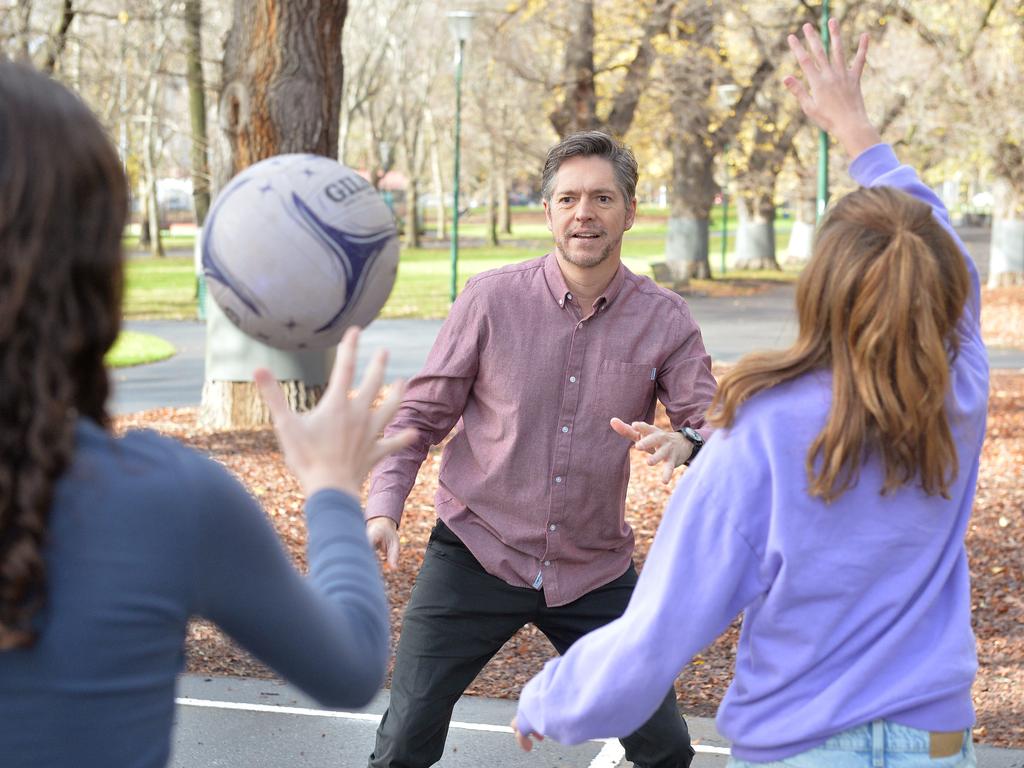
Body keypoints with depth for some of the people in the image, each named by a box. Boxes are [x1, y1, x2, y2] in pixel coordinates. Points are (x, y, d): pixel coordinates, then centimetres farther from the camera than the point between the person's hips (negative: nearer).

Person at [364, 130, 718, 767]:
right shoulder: (491, 298, -6)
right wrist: (383, 508, -14)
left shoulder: (665, 320, -3)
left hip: (596, 572, 2)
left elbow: (717, 430, -5)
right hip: (476, 555, -1)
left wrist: (684, 444, -29)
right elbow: (421, 416, -1)